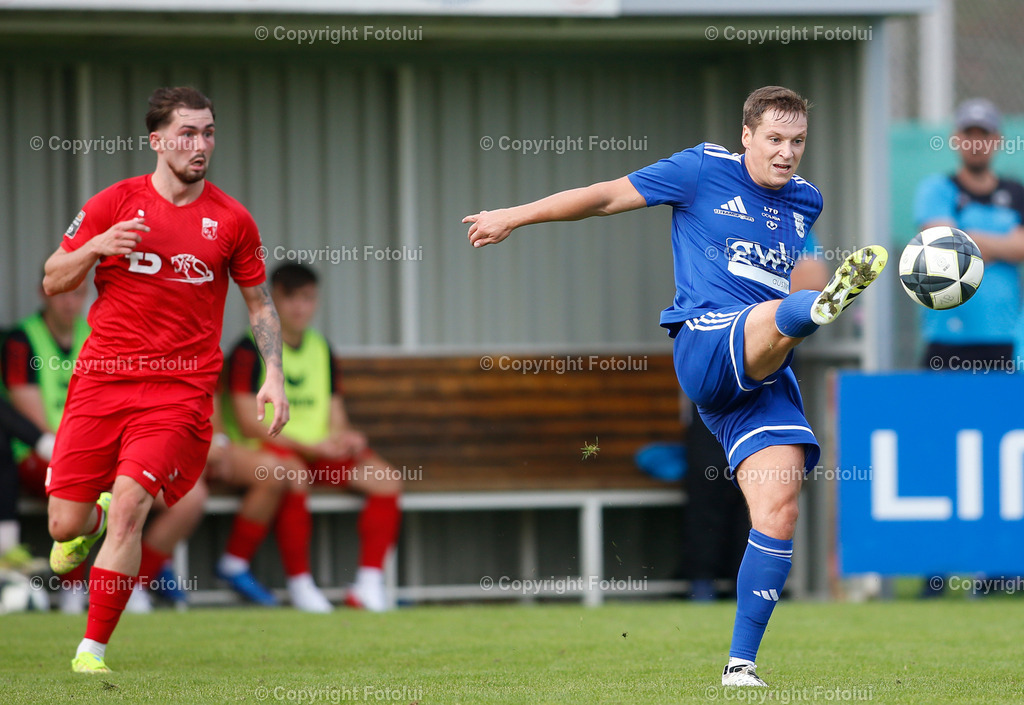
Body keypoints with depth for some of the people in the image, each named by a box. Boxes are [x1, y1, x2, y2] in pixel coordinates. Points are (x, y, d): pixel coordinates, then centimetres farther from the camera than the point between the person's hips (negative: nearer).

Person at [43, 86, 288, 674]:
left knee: (129, 504, -20)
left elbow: (260, 302, 15)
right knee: (65, 525, -1)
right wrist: (95, 247, -12)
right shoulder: (113, 204, 3)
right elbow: (53, 282, 8)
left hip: (180, 390, -1)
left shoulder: (231, 220, 4)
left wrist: (275, 376, 3)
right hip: (101, 378, 1)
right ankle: (94, 520, 39)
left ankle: (93, 651, -12)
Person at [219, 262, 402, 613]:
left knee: (387, 479, -17)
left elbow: (335, 418, 16)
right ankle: (299, 583, -29)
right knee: (294, 476, -40)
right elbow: (246, 423, -12)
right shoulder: (251, 350, -4)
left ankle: (369, 583, -18)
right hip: (265, 450, -6)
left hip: (319, 450, 6)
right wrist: (309, 446, -18)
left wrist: (345, 438, -10)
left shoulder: (321, 349, 16)